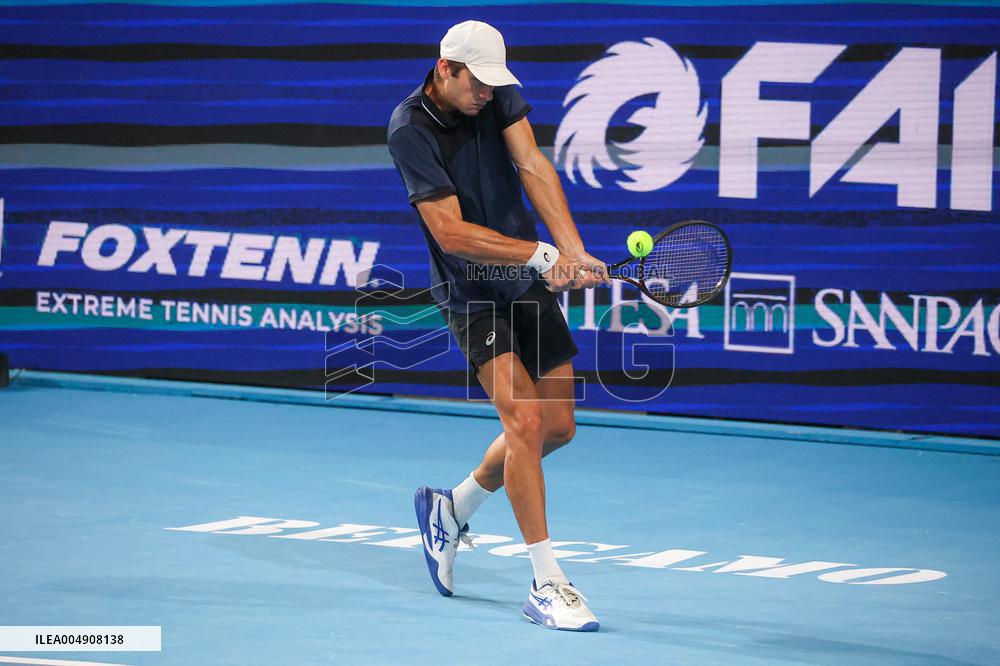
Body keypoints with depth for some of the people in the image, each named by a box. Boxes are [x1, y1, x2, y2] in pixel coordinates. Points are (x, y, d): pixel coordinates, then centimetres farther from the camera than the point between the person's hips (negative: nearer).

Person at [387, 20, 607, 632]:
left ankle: (452, 510, 34)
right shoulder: (410, 129, -19)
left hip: (530, 283, 6)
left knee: (557, 427, 11)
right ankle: (547, 583, -16)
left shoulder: (498, 95, -4)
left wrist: (573, 252, -28)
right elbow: (451, 232, -23)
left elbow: (534, 167, -16)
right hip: (472, 294, -6)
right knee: (525, 420, -20)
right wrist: (541, 254, -30)